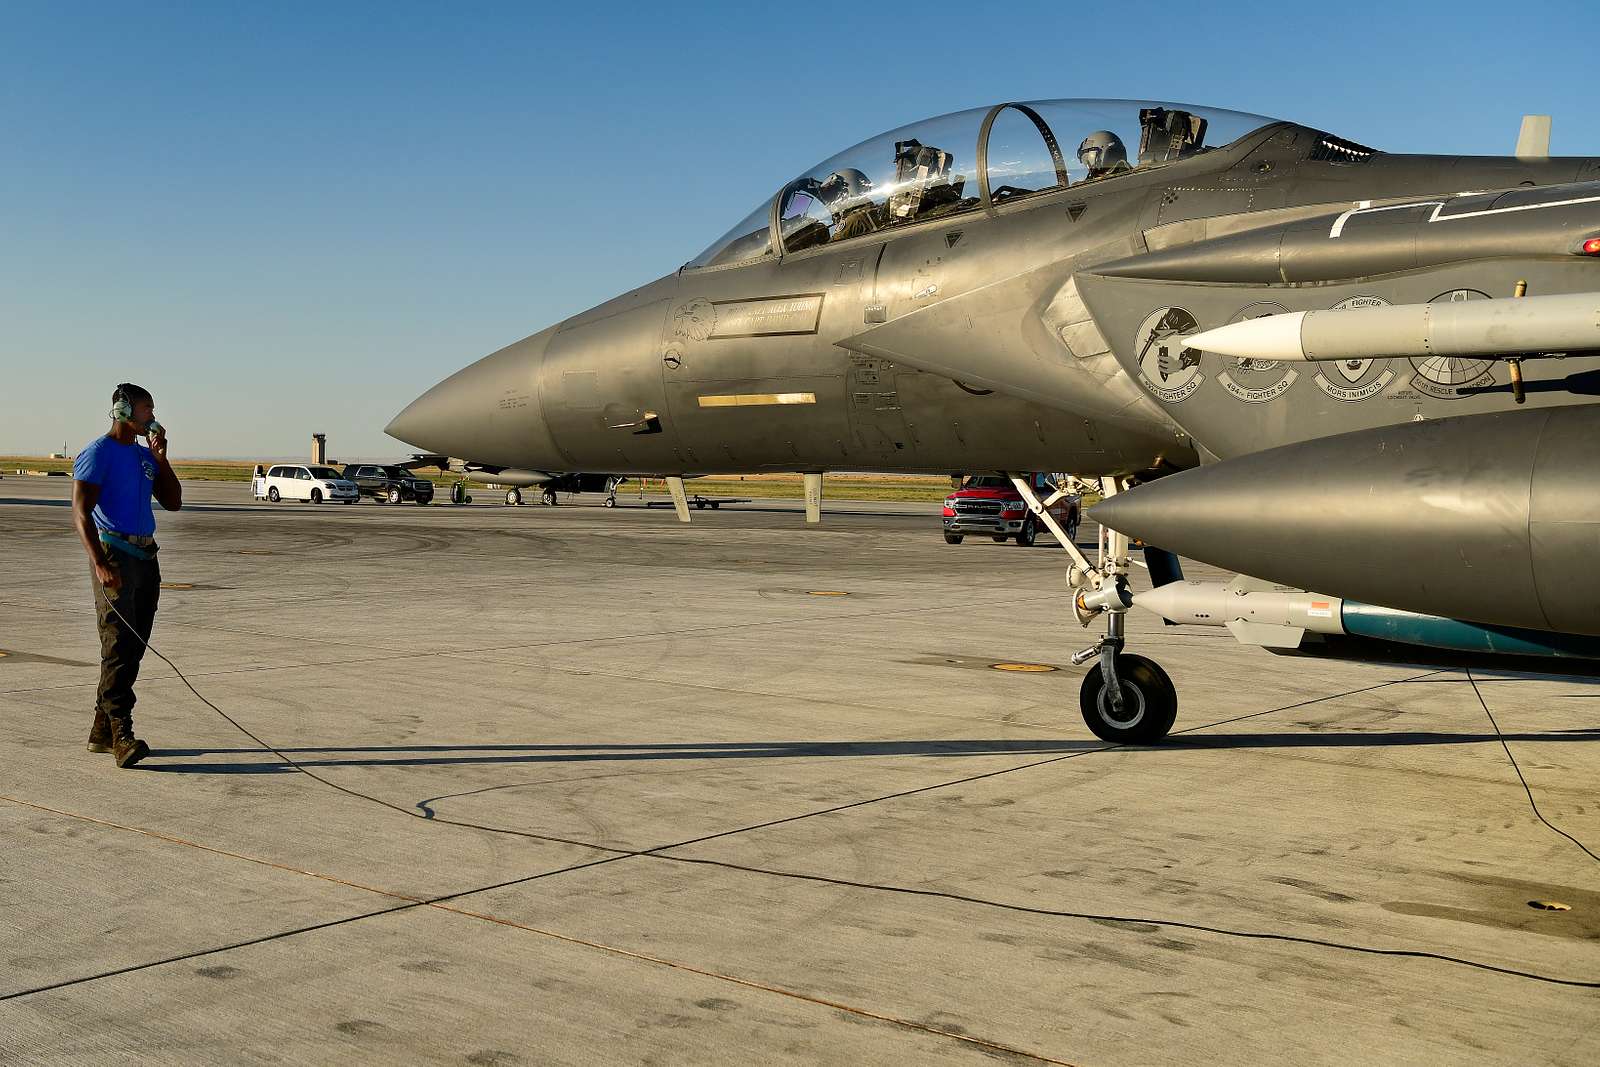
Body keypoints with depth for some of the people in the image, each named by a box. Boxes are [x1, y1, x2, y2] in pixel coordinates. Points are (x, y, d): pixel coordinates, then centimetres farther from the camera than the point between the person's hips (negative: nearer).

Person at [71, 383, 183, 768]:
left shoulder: (145, 455, 18)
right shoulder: (97, 454, -6)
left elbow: (173, 502, 15)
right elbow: (80, 513, -14)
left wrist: (160, 457, 5)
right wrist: (100, 564, -25)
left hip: (146, 557, 8)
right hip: (114, 555, -8)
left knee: (133, 647, 8)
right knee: (119, 645, -14)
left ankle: (102, 732, 16)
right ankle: (121, 735, -19)